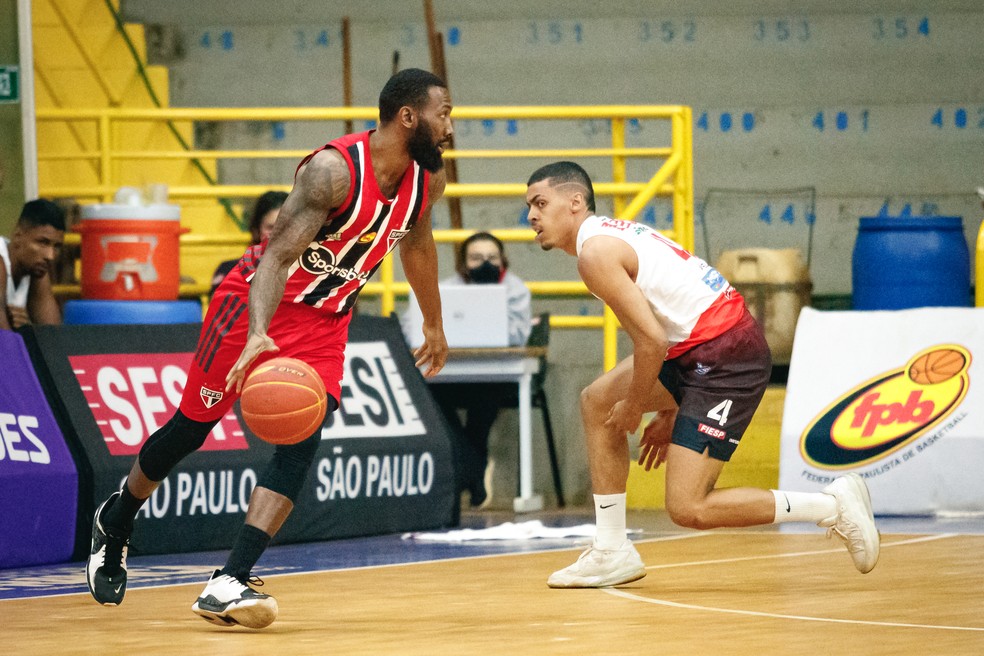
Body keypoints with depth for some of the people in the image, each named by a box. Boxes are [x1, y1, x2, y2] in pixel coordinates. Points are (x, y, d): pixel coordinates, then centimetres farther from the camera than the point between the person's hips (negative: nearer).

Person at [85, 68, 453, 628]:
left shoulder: (429, 178, -6)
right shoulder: (334, 169, -29)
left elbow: (417, 245, 17)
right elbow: (278, 255, -36)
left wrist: (434, 326, 28)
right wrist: (259, 335, -51)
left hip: (325, 321, 5)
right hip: (258, 305, -5)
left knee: (301, 444, -15)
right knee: (191, 428, 8)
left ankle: (229, 584, -22)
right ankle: (115, 523, 36)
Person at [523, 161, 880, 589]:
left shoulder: (596, 252, -11)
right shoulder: (613, 234, 20)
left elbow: (652, 341, -18)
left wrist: (633, 406, -3)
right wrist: (669, 413, 24)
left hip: (727, 359, -11)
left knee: (688, 509, -10)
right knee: (596, 402, 18)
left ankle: (833, 506, -3)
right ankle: (611, 553, 20)